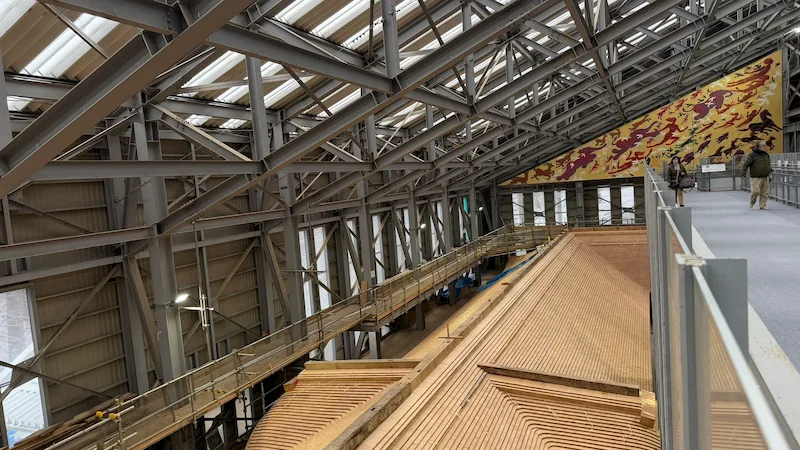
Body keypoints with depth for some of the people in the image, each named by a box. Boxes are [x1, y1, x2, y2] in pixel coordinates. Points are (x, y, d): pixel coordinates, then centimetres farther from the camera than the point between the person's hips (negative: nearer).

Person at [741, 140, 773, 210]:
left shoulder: (766, 155, 14)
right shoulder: (752, 155, -7)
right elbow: (746, 164, -6)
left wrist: (770, 169, 16)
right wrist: (743, 172, -11)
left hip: (765, 177, 6)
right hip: (756, 178, -6)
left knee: (765, 192, 4)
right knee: (755, 191, -11)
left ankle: (762, 205, 14)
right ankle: (752, 202, 16)